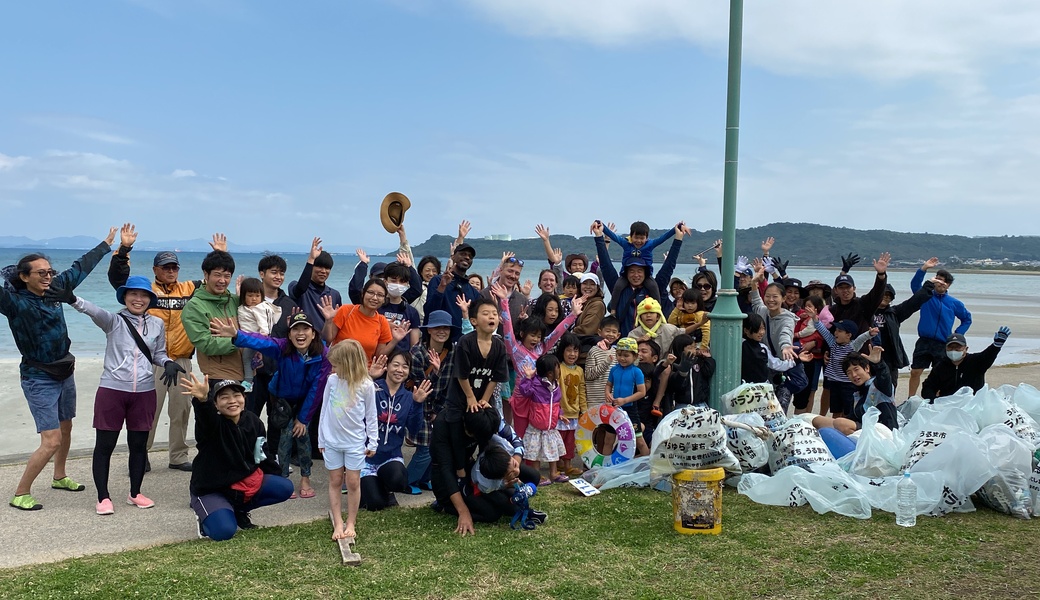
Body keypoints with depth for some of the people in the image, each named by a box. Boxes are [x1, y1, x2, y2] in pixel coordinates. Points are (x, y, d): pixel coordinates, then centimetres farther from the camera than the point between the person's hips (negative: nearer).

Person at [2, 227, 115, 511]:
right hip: (39, 379, -7)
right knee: (51, 440, -12)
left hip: (64, 373, 7)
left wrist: (106, 245, 21)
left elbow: (79, 268, 11)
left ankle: (59, 477, 44)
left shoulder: (55, 291, -2)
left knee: (65, 428, 23)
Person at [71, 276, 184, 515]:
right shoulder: (114, 321, -4)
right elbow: (95, 311, -24)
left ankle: (135, 493, 25)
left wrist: (168, 363, -8)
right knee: (105, 444, 3)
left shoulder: (157, 324, 6)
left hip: (144, 392, 3)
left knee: (139, 444, 11)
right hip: (112, 390, -3)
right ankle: (103, 497, 13)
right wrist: (74, 300, -44)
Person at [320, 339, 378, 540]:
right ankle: (338, 524, 16)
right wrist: (321, 439, 7)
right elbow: (324, 409, 4)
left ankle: (351, 523, 17)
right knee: (335, 481, 8)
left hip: (355, 442, -2)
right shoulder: (332, 380, -5)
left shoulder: (366, 385, -12)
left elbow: (371, 416, -3)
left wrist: (373, 442, -1)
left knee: (353, 482, 4)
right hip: (332, 441, 2)